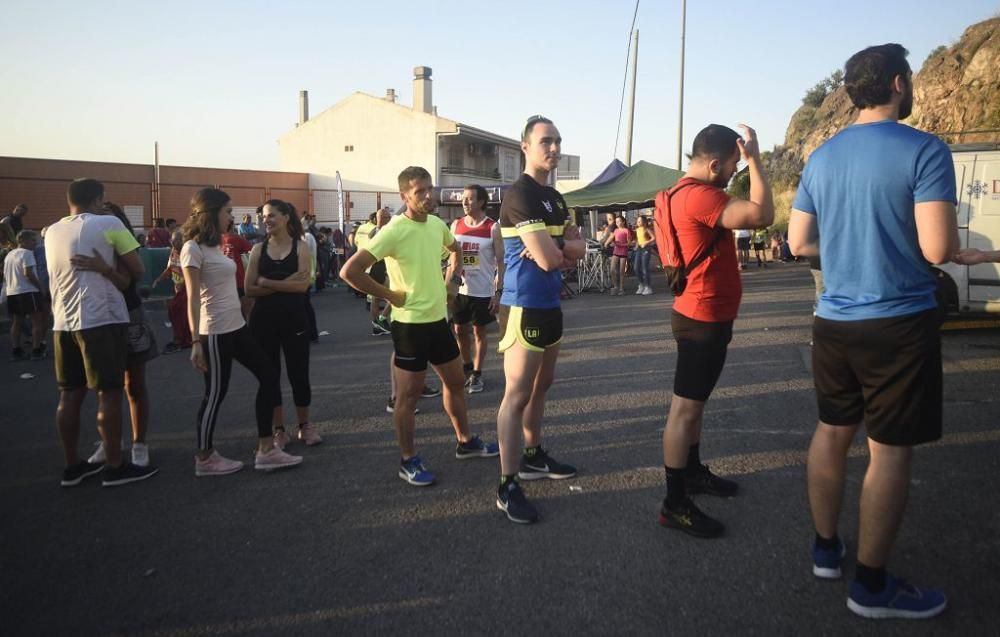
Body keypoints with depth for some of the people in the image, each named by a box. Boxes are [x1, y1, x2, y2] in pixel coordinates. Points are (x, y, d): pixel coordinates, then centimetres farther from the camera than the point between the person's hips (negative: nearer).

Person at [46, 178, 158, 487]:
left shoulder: (52, 232, 13)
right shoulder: (108, 224, -6)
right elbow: (137, 270, -4)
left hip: (63, 323, 7)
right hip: (101, 320, -7)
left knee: (70, 395, 11)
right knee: (109, 394, -2)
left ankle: (72, 465, 20)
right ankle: (115, 467, 3)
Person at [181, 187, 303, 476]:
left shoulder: (214, 245, 13)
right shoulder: (193, 249, -13)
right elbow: (192, 298, -16)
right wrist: (196, 342, -18)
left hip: (237, 326, 10)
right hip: (216, 332, -10)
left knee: (268, 374, 8)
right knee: (216, 393, 2)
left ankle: (266, 449, 12)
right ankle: (204, 458, 20)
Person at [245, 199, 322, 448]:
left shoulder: (300, 246, -2)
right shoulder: (258, 249, 4)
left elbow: (303, 284, -14)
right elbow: (250, 289, -3)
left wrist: (266, 282, -12)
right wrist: (284, 284, -13)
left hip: (294, 318, -2)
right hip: (264, 320, 2)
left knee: (299, 373, 6)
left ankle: (305, 425, 24)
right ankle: (279, 430, 21)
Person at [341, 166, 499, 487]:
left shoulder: (437, 224, 3)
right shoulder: (394, 231, -19)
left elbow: (456, 248, 27)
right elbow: (350, 271, -24)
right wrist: (389, 295, -18)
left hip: (438, 319, 8)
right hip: (410, 324, -8)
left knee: (456, 382, 18)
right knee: (408, 395, 4)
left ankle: (466, 442, 36)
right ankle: (408, 461, 19)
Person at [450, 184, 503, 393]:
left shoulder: (493, 228, -9)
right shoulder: (456, 225, 4)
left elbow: (501, 262, -8)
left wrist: (498, 291, -13)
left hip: (483, 291, -4)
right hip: (460, 289, 4)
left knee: (479, 331, 6)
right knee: (460, 330, 13)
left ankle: (477, 374, 19)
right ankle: (467, 368, 33)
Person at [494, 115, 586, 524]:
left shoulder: (555, 197, 15)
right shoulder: (520, 194, -15)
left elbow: (578, 248, 10)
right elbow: (548, 259, -24)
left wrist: (555, 248, -11)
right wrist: (563, 248, -1)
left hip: (550, 304, 10)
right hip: (524, 307, -10)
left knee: (541, 385, 19)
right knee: (517, 395, -7)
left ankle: (532, 457, 35)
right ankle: (507, 487, 0)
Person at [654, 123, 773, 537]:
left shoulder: (687, 193, 12)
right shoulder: (698, 196, -22)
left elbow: (741, 212, 18)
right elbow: (762, 215, -30)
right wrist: (754, 159, -21)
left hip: (702, 315, 11)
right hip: (704, 319, -11)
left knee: (695, 402, 20)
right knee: (686, 407, -6)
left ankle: (693, 472, 36)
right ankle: (675, 504, 2)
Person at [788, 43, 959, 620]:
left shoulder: (821, 157, 7)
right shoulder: (925, 151, -12)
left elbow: (799, 243, 10)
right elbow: (938, 249, -18)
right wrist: (954, 237, 4)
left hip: (834, 322, 6)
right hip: (899, 323, -6)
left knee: (832, 433, 16)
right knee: (891, 451, 3)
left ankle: (826, 550, 30)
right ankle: (873, 585, 13)